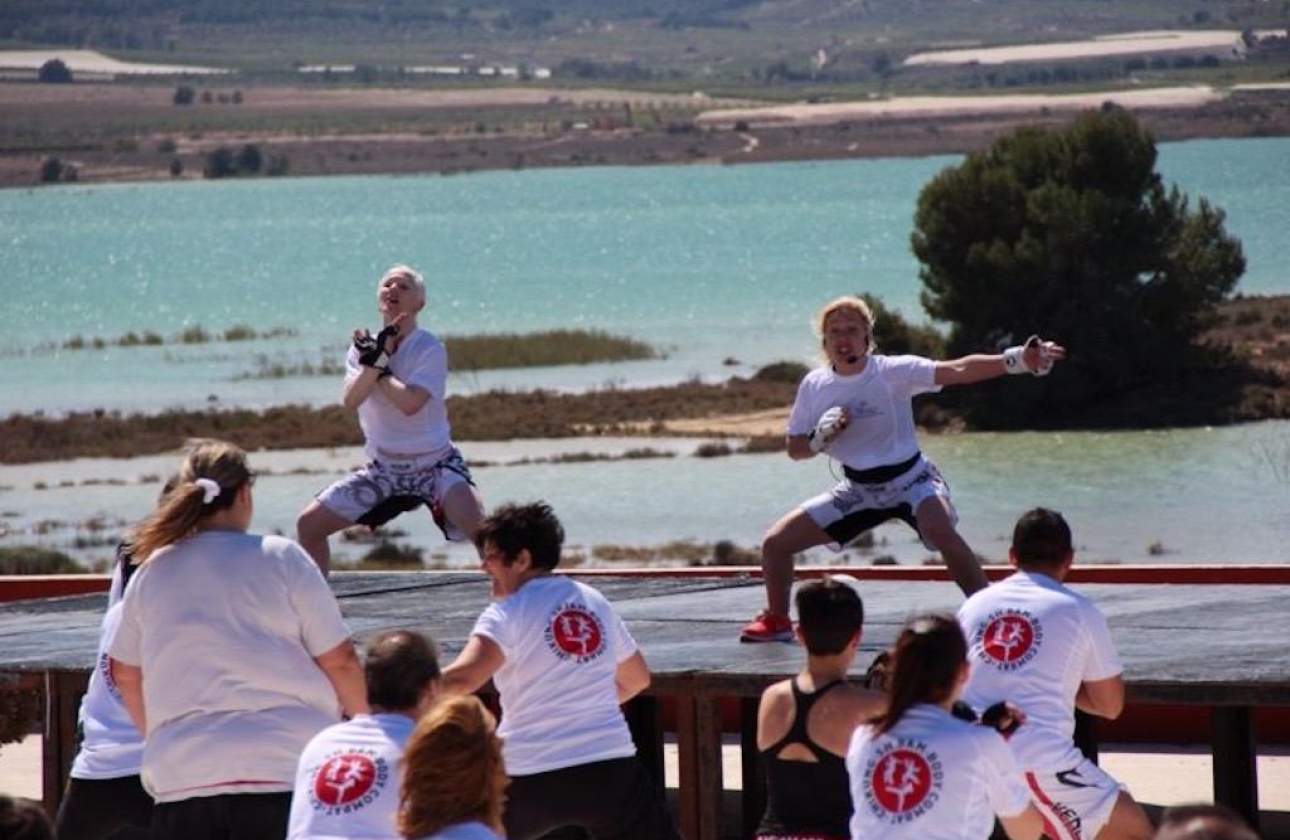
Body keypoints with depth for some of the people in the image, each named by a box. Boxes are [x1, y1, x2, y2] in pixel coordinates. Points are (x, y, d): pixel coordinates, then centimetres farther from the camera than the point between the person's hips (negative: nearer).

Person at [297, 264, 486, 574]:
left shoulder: (430, 350, -11)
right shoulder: (365, 345, 2)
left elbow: (409, 403, -27)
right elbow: (350, 400, -14)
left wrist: (375, 363, -16)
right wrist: (378, 359, -25)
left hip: (435, 463, -5)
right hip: (384, 468, 5)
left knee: (479, 528, -31)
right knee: (309, 524, 0)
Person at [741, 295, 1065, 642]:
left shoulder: (892, 372, -17)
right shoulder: (814, 386, -4)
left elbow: (957, 370, -29)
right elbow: (795, 449, 4)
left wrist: (1018, 360, -43)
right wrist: (822, 436, -20)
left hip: (911, 479, -5)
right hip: (859, 489, 5)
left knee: (940, 531, -37)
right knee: (775, 542, -1)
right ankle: (776, 620, 24)